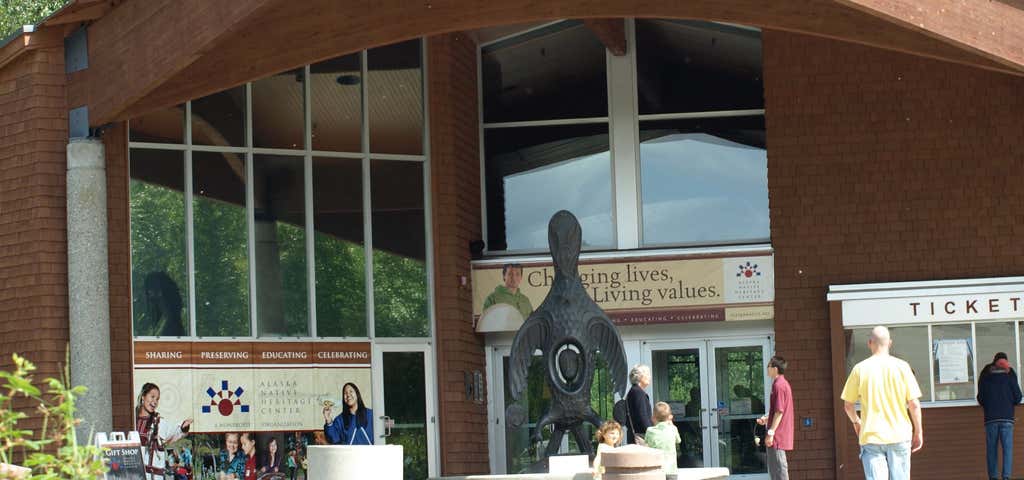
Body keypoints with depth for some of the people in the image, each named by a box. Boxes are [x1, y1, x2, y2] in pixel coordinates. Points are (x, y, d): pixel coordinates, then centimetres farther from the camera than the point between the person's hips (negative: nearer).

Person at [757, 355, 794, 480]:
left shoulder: (778, 385, -15)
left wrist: (771, 432, -20)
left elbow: (779, 411, -20)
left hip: (777, 437, -10)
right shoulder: (783, 383, 16)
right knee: (774, 469, 14)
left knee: (779, 468, -8)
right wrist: (766, 418, 12)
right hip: (782, 435, 10)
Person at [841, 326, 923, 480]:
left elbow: (848, 405, 3)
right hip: (899, 435, 1)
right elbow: (914, 404, -4)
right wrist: (918, 432, 9)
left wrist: (856, 422, 24)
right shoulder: (901, 367, -3)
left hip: (871, 437, -1)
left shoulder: (860, 369, -3)